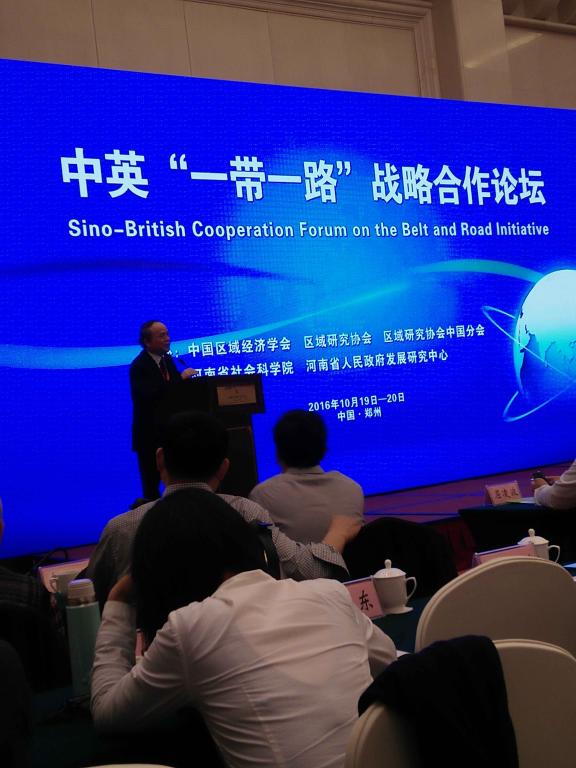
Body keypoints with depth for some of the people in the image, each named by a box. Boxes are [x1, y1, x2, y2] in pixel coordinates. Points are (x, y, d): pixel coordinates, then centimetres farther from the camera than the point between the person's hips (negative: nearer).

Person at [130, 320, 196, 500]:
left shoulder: (167, 359, 8)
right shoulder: (138, 366, -15)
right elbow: (149, 395, -30)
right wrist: (180, 378, -27)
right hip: (150, 436, -6)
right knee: (152, 487, 5)